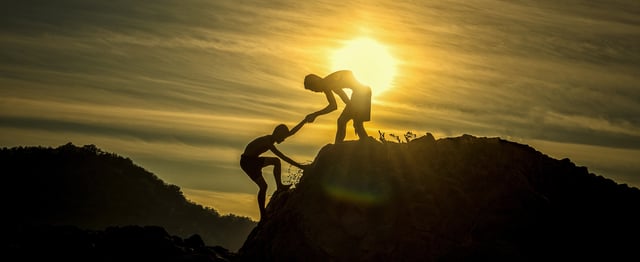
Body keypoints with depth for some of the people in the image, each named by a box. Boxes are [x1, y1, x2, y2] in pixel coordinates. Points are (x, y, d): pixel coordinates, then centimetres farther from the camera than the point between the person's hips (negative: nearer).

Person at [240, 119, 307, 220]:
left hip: (254, 160, 10)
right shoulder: (268, 143, -26)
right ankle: (262, 215, -5)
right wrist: (300, 166, -29)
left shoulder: (270, 138, 1)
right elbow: (284, 158, -29)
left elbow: (292, 132, 8)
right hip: (247, 162, -10)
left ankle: (279, 186, 7)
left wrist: (305, 120, 5)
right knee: (263, 186, -12)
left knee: (276, 161, 11)